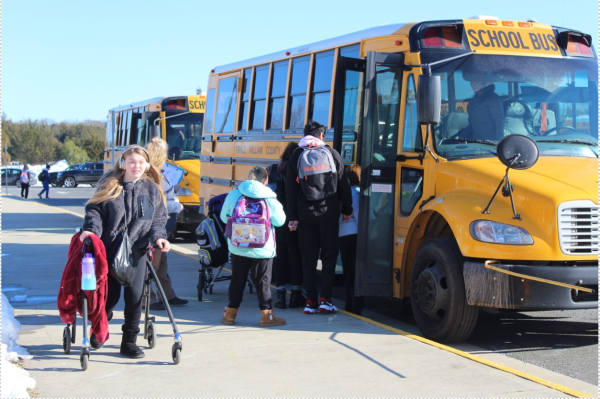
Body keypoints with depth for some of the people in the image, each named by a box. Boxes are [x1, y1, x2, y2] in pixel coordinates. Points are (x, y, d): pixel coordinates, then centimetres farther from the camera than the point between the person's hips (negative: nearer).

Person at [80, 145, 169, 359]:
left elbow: (159, 219, 10)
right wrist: (91, 229, -16)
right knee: (109, 295, 5)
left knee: (134, 296, -3)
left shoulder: (152, 189, 8)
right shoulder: (109, 185, 2)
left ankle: (129, 342, 11)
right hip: (109, 250, -1)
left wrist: (158, 237, -8)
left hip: (136, 251, 1)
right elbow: (94, 209, 1)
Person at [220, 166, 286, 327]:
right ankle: (267, 316, 11)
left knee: (237, 280, 14)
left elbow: (224, 217, 6)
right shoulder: (270, 199, -12)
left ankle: (230, 314, 22)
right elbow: (280, 221, -3)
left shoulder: (233, 195, -5)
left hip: (237, 248, 3)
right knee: (262, 281, 7)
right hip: (263, 250, -2)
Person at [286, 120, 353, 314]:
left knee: (309, 259, 7)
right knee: (329, 256, 9)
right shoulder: (332, 153, 2)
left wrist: (292, 217, 1)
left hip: (305, 215, 1)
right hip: (328, 214, 0)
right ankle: (325, 299, 0)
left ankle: (311, 301, 5)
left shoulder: (296, 156, 2)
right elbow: (343, 185, 4)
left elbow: (290, 189, -1)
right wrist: (347, 209, 15)